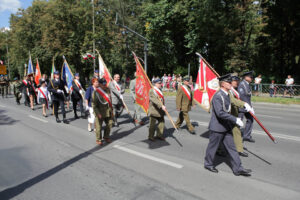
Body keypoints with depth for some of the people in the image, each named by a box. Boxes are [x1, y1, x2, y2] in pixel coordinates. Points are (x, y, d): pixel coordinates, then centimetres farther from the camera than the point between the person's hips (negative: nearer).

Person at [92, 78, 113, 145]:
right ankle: (98, 139, 20)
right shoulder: (95, 92, -14)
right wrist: (98, 114, -18)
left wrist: (111, 110, 14)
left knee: (109, 124, 11)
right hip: (100, 112, -5)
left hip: (108, 111, 6)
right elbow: (94, 105, -13)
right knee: (99, 126, 2)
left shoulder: (107, 90, 5)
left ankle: (106, 137, 30)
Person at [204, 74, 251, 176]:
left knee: (231, 147, 11)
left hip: (226, 127, 9)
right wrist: (235, 120, -27)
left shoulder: (227, 95, 9)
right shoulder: (218, 96, -22)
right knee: (213, 147, 9)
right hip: (217, 127, -9)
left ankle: (238, 168, 18)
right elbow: (220, 113, -29)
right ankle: (208, 164, 29)